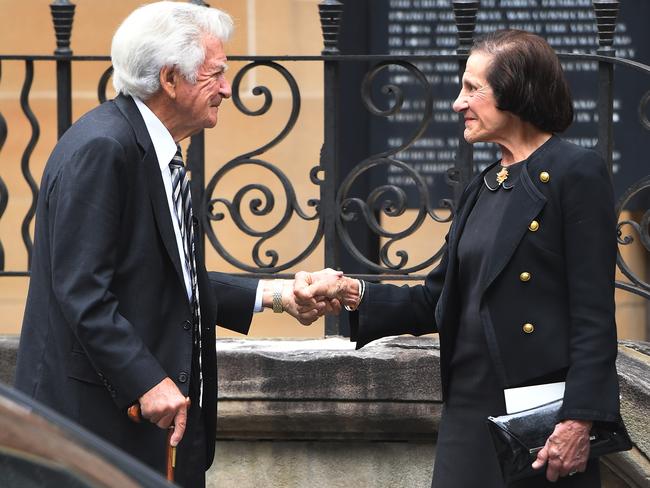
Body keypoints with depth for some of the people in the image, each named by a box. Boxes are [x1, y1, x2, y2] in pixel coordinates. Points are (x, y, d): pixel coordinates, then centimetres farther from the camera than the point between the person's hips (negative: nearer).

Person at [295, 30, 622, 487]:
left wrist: (579, 420, -18)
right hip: (470, 410, 7)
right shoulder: (481, 190, 17)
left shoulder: (575, 172, -6)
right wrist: (349, 291, 3)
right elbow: (436, 302, 16)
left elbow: (594, 313, -12)